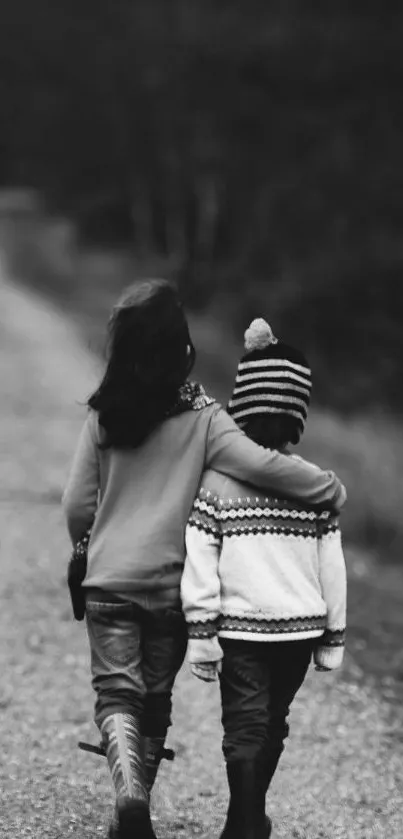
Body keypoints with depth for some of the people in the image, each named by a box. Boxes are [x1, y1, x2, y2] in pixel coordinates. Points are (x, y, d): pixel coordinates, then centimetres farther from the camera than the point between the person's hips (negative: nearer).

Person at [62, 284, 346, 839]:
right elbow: (261, 465, -23)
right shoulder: (201, 418, -10)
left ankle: (129, 791, -23)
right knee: (156, 699, 16)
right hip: (172, 585, 0)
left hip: (109, 580, 0)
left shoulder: (103, 417, -3)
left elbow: (76, 506, 1)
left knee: (117, 693, 2)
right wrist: (331, 489, -9)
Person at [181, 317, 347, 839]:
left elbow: (199, 561, -9)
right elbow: (332, 565, 3)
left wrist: (200, 632, -4)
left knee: (245, 731, 0)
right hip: (300, 628, 3)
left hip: (238, 627, -2)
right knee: (271, 728, 17)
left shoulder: (216, 480, -7)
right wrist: (333, 636, 12)